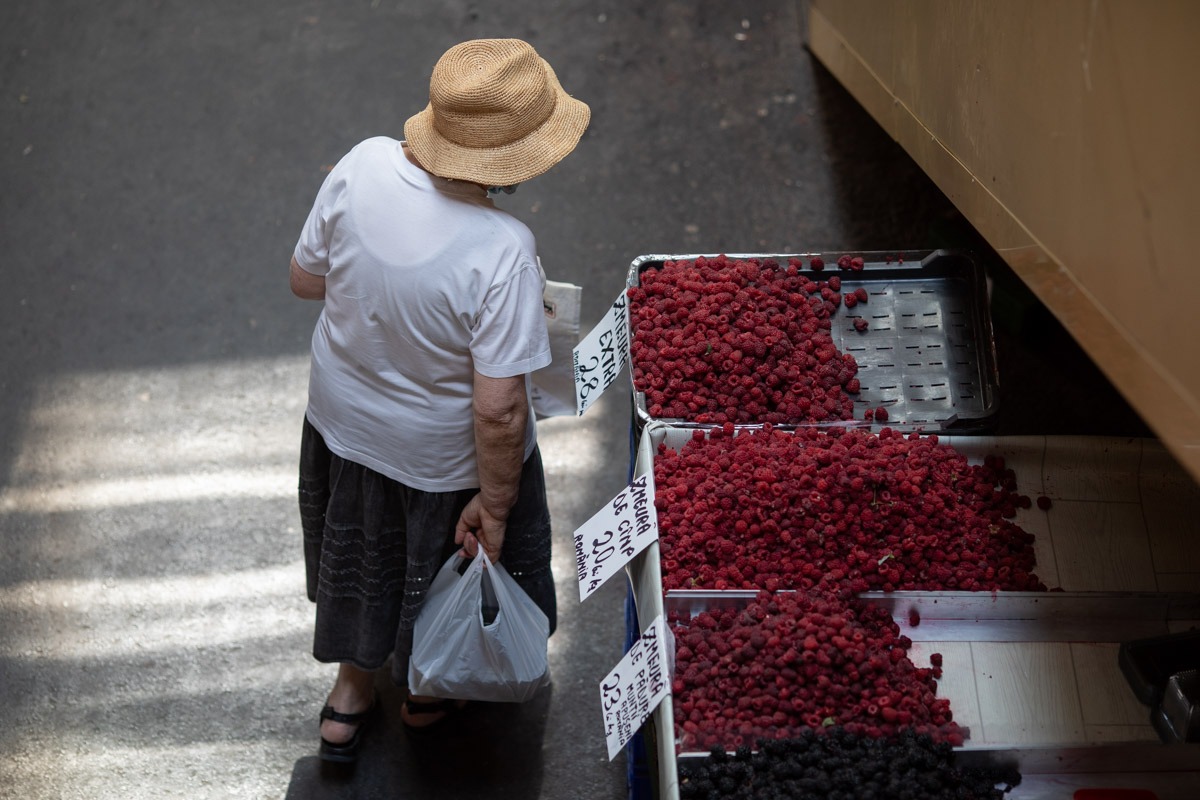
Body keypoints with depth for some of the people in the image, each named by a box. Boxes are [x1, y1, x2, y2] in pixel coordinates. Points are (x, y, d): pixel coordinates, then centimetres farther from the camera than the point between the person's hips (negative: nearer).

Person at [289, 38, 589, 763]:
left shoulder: (363, 165, -22)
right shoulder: (501, 252, -37)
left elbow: (306, 278, -6)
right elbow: (498, 409, -31)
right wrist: (496, 504, -15)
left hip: (342, 422, 5)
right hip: (441, 456, -5)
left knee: (359, 549, 32)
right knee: (449, 565, 27)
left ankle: (349, 693, 55)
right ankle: (428, 694, 55)